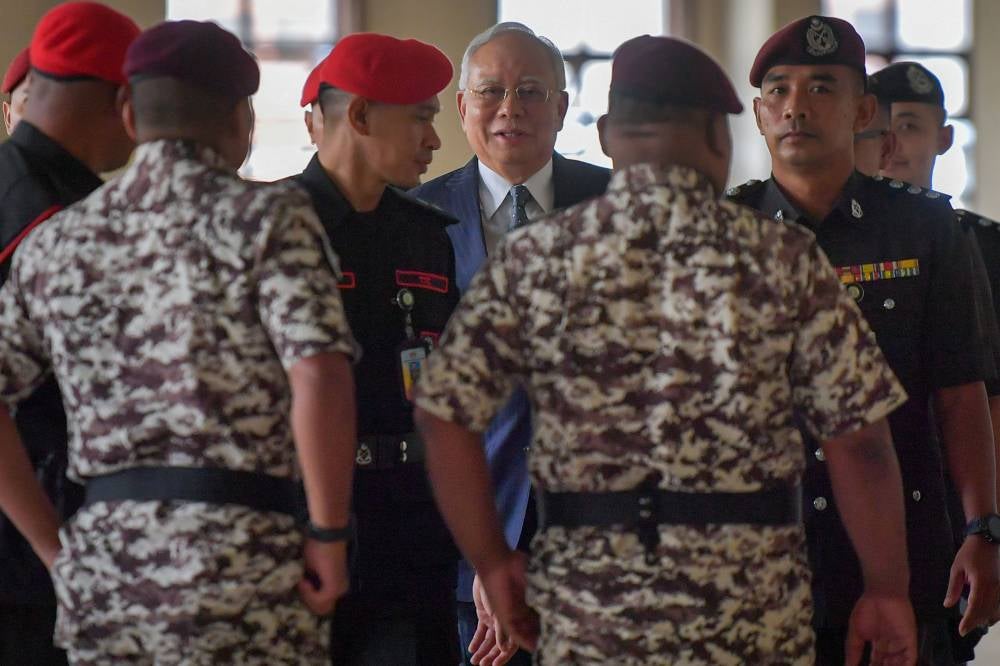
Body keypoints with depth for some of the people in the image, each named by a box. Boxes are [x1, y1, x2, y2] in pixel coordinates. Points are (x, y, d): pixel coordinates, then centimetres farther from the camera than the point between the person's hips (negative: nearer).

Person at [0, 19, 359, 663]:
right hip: (237, 553, -5)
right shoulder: (267, 217, -2)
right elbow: (319, 379, -15)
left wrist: (54, 546, 15)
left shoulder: (56, 242, 13)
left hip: (98, 568, 5)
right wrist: (330, 535, -6)